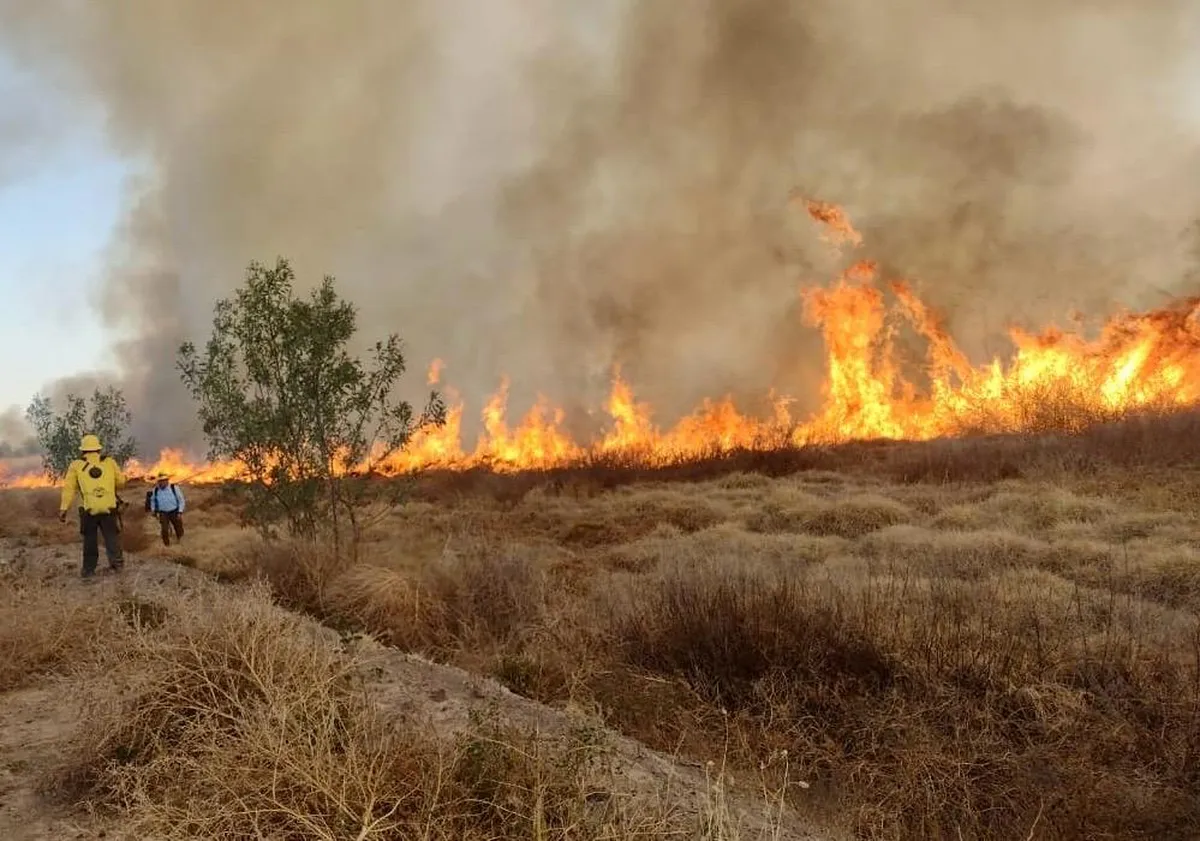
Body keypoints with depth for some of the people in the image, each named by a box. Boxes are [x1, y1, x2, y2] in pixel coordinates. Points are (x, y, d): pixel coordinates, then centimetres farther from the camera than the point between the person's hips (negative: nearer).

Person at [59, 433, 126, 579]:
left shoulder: (76, 465, 6)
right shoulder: (110, 462, 6)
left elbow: (68, 488, 0)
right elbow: (121, 482, 9)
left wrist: (63, 509, -1)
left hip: (88, 509, 1)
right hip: (109, 507, -1)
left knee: (90, 540, 14)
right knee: (112, 536, 6)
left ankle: (88, 570, 16)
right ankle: (116, 559, -15)